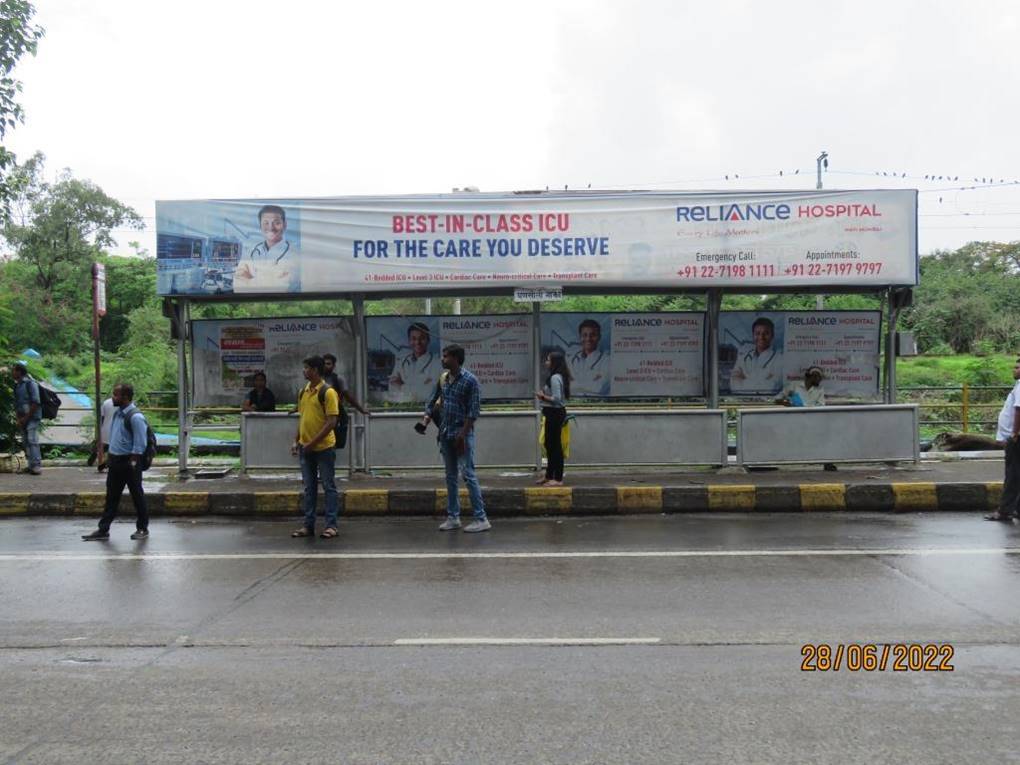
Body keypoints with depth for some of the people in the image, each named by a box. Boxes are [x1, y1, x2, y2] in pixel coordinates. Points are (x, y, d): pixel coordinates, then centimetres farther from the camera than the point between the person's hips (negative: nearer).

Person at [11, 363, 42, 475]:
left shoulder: (30, 383, -9)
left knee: (32, 440, -14)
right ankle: (31, 465, 8)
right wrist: (18, 418, 4)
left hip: (32, 417, -8)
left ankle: (37, 466, -17)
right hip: (22, 418, 8)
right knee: (26, 441, 5)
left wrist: (26, 417, -13)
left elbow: (36, 403, -14)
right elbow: (16, 404, 17)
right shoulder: (17, 385, 13)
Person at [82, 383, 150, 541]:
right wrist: (110, 459, 16)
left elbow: (140, 445, -18)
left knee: (137, 495, 5)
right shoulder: (117, 412, 9)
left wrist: (132, 464, -18)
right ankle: (103, 530, 19)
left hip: (129, 462, -8)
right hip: (115, 461, 8)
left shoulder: (135, 417, -18)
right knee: (111, 496, 12)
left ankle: (142, 529, 17)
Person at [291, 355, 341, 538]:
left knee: (329, 487, 1)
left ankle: (331, 525, 7)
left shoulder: (328, 392, -12)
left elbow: (331, 422, -16)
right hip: (306, 448, 7)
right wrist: (296, 441, 9)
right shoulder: (303, 391, 10)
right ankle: (308, 525, 18)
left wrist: (313, 443, -18)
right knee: (309, 488, 11)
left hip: (324, 448, -7)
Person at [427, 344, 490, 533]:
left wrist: (462, 435, -17)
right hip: (446, 433, 7)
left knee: (468, 475, -8)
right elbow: (434, 402, 19)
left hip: (462, 433, -7)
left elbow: (474, 411, -14)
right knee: (450, 477, 11)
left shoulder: (470, 380, -11)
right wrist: (426, 418, 4)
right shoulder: (444, 379, 10)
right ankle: (453, 517, 18)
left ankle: (481, 519, -3)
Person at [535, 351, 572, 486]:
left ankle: (558, 479, 1)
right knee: (549, 445, 17)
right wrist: (544, 396, 9)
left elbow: (556, 398, -24)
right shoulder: (556, 377, 14)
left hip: (555, 413, -11)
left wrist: (543, 397, -12)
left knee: (555, 445, -5)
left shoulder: (555, 378, -18)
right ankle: (549, 476, 27)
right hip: (553, 414, 11)